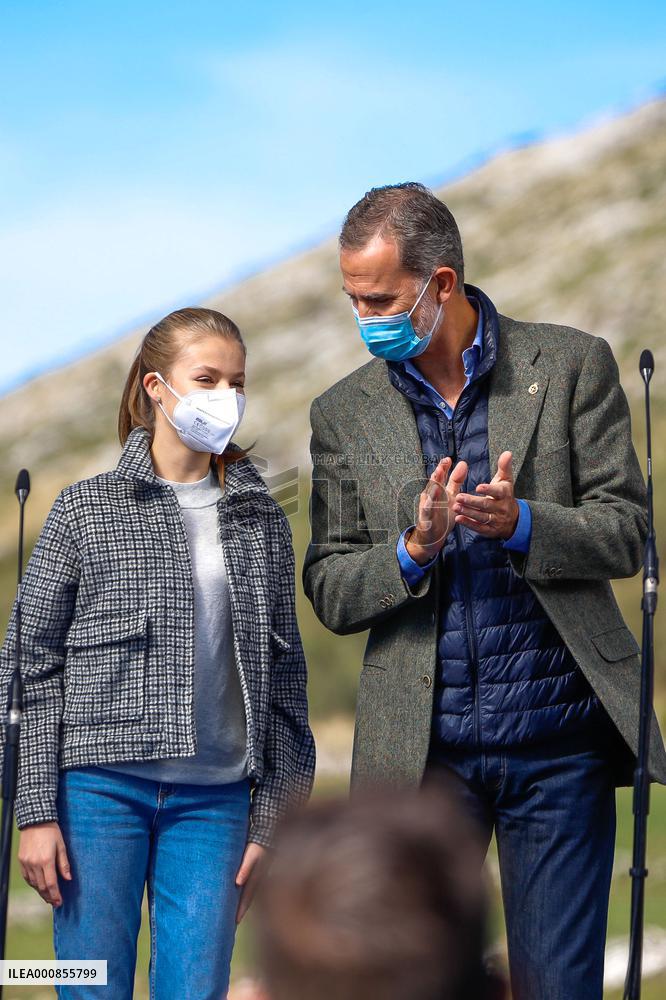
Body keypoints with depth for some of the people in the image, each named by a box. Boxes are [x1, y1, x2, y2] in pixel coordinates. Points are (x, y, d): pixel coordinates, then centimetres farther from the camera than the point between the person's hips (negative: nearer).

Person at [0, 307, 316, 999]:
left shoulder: (263, 521, 10)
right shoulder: (85, 510, 2)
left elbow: (282, 676, 13)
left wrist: (269, 821, 8)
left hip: (214, 799, 2)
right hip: (102, 787, -2)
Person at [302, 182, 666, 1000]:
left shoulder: (572, 365, 2)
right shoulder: (343, 413, 8)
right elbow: (329, 593, 6)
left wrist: (518, 523, -19)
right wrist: (414, 550, -15)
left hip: (558, 742, -1)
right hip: (421, 749, 2)